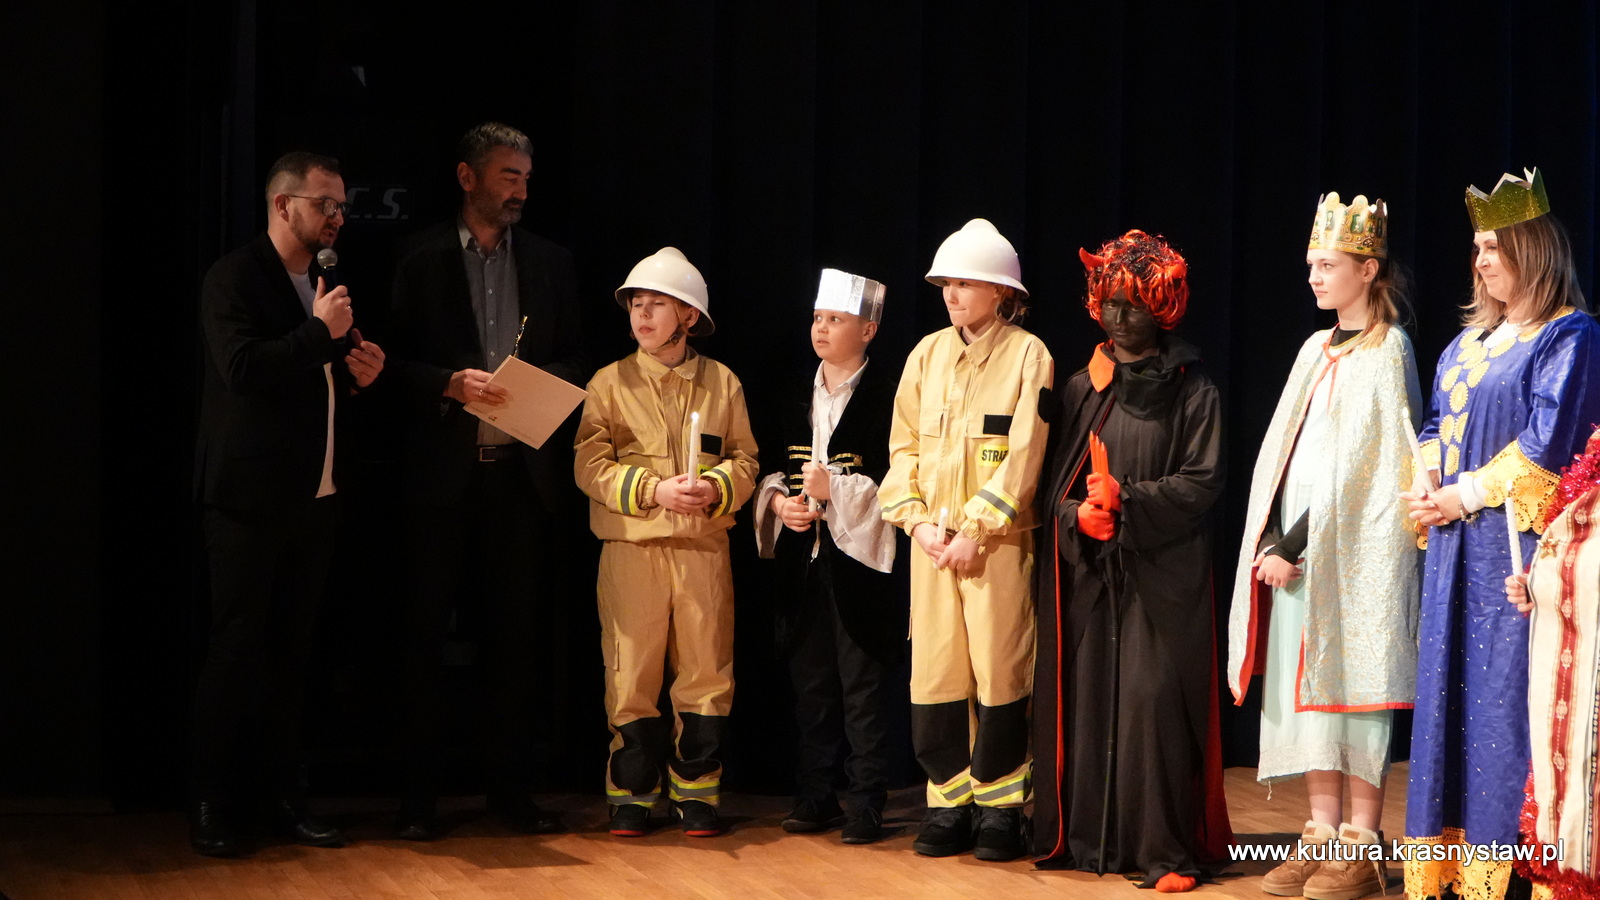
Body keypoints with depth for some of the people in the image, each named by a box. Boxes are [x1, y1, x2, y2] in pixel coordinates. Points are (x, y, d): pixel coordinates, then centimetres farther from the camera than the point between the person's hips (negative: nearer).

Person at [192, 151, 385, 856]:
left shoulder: (326, 288, 17)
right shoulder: (235, 278, -8)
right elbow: (242, 367, -22)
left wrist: (357, 374, 6)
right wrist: (321, 333, -19)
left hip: (313, 495, 7)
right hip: (251, 497, -7)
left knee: (290, 652, 11)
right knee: (236, 648, -3)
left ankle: (284, 798, 16)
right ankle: (213, 808, 3)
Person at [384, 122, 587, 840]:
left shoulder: (549, 263, 12)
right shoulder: (421, 260, 2)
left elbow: (575, 360, 14)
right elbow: (395, 363, -1)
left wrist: (548, 385, -6)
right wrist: (452, 383, -17)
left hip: (521, 473, 3)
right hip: (441, 475, -3)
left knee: (515, 634, 6)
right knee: (425, 633, 1)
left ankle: (511, 787, 14)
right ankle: (417, 796, 7)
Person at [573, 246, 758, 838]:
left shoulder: (723, 384, 8)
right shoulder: (610, 383, 4)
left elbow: (744, 461, 8)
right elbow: (590, 465, -3)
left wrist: (714, 490, -13)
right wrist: (653, 490, -14)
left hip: (704, 549, 1)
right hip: (631, 547, -1)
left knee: (706, 672, 3)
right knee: (631, 675, 1)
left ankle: (696, 791, 14)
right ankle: (631, 795, 11)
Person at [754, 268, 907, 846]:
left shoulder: (888, 396, -7)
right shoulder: (800, 397, 15)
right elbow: (778, 468, 21)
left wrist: (835, 490, -17)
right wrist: (779, 499, 1)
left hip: (863, 557, -6)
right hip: (805, 560, 6)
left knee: (866, 687, -2)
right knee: (811, 683, 10)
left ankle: (867, 804, 3)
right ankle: (816, 797, 18)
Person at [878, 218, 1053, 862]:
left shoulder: (1028, 355, -3)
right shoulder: (927, 354, 11)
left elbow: (1024, 456, -10)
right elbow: (903, 445, 10)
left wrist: (973, 527, -14)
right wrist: (917, 519, -4)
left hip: (999, 538, -4)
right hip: (933, 539, 4)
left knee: (1000, 673, -3)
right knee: (934, 674, 3)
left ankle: (1000, 805, 8)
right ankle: (950, 803, 13)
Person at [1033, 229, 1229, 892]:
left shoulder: (1191, 392, 2)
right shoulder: (1080, 389, 12)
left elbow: (1202, 483, -5)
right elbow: (1054, 482, 9)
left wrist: (1127, 500, -15)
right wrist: (1079, 515, -12)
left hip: (1162, 571, -3)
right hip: (1086, 568, 4)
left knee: (1153, 699, -10)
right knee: (1084, 697, 2)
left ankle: (1166, 849, -5)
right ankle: (1086, 837, 10)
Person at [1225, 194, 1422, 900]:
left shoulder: (1386, 350, -7)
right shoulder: (1317, 349, 15)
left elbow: (1361, 462, -13)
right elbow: (1282, 451, 12)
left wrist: (1298, 546, -15)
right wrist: (1273, 541, 0)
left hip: (1353, 547, -7)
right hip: (1295, 544, 7)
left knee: (1350, 682, -5)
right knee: (1305, 688, 6)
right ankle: (1323, 836, 11)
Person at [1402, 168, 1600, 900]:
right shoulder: (1470, 341, 18)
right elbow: (1437, 426, 20)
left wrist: (1468, 495, -12)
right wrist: (1425, 492, 1)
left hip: (1516, 546, -8)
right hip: (1456, 551, 8)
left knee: (1506, 697, -8)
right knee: (1451, 695, 6)